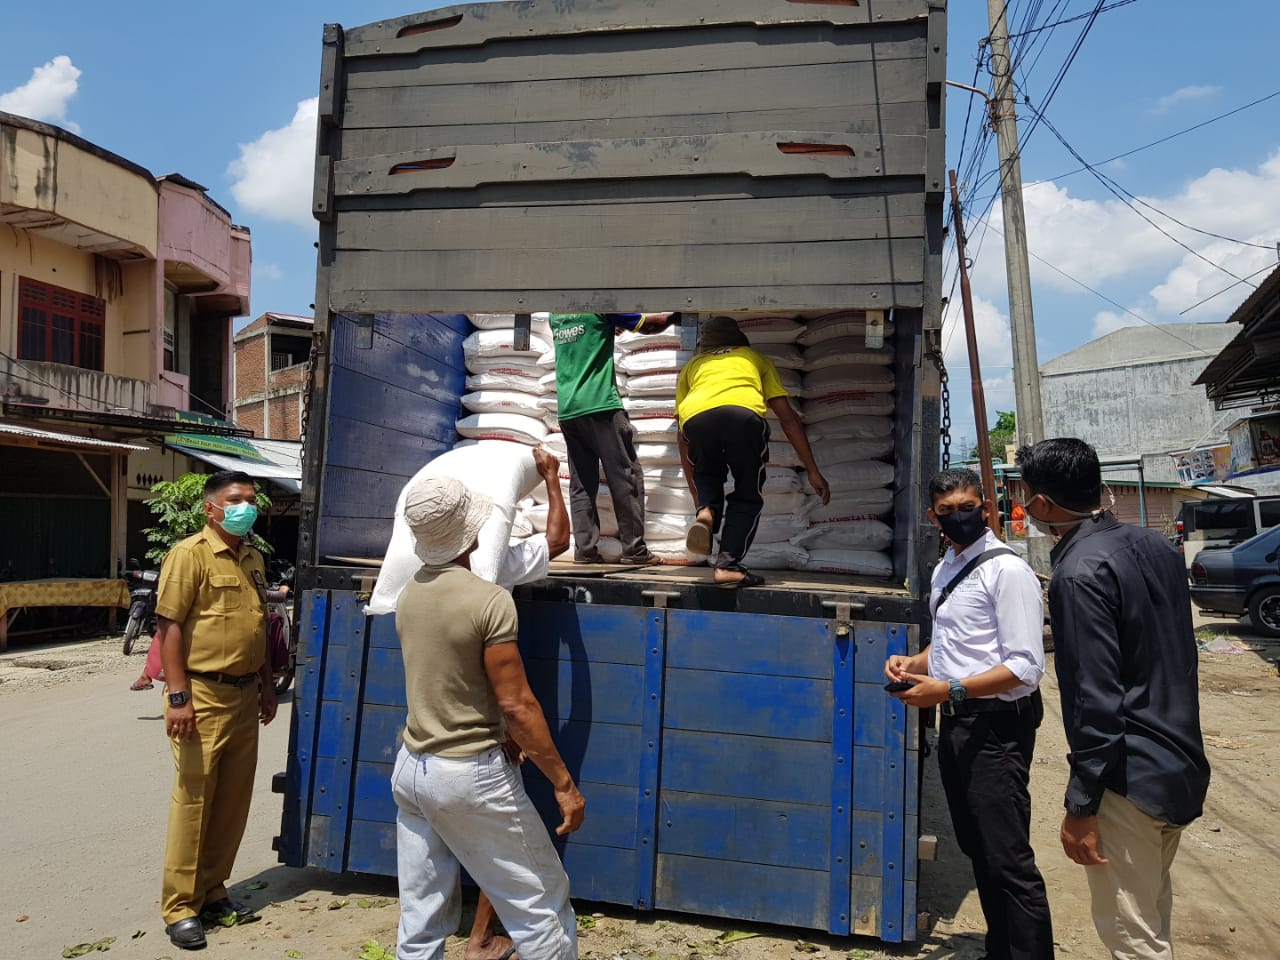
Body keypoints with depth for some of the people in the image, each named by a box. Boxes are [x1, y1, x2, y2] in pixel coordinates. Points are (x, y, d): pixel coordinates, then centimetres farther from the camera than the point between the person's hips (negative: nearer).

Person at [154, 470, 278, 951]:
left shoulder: (253, 558, 13)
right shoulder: (190, 554, -10)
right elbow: (169, 626, -14)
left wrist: (266, 685, 19)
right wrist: (178, 696, -19)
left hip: (244, 695, 7)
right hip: (202, 695, -7)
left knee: (233, 801, 13)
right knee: (194, 800, 0)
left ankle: (212, 891, 28)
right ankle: (180, 907, 13)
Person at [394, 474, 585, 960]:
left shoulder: (408, 595, 4)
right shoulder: (489, 600, -19)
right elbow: (517, 705, -19)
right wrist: (564, 783, -11)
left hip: (411, 768, 7)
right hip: (470, 774, -7)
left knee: (420, 920, 14)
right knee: (542, 903, 7)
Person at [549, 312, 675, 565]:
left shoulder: (555, 314, 15)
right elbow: (647, 325, 5)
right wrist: (671, 315, 21)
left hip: (567, 410, 6)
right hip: (599, 405, -6)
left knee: (581, 484, 8)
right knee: (626, 478, -1)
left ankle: (585, 549, 4)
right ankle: (634, 549, -2)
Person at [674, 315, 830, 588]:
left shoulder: (692, 366, 39)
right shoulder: (756, 358, 37)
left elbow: (684, 440, 36)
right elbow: (788, 418, 27)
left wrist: (698, 499, 41)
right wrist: (813, 472, 30)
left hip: (696, 418, 2)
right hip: (745, 415, -1)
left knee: (707, 475, 32)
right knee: (747, 496, 19)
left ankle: (706, 512, 3)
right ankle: (728, 565, 4)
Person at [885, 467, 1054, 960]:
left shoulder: (1007, 571, -16)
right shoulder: (944, 569, 11)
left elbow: (1025, 667, -20)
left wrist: (948, 690, -24)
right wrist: (916, 664, 3)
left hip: (996, 727, -9)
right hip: (955, 722, 9)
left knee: (1009, 861, -3)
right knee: (976, 850, 20)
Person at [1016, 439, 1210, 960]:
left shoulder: (1079, 573, -22)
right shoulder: (1155, 544, 4)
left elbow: (1096, 701, -23)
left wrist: (1081, 806, -18)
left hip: (1130, 779, -9)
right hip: (1182, 763, 9)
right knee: (1153, 909, 25)